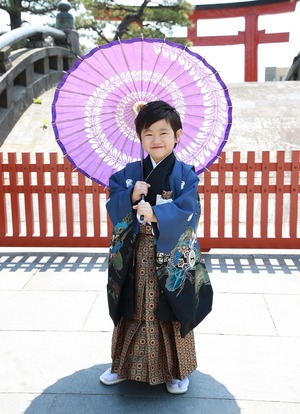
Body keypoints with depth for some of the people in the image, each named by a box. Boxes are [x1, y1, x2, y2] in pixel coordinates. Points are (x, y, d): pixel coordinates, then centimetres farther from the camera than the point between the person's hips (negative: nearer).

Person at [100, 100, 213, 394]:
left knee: (171, 313, 9)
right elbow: (113, 204, -2)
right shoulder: (129, 172, 4)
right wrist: (131, 196, -20)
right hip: (134, 256, 3)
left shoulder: (185, 174, -5)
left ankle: (177, 371, 30)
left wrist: (155, 214, -29)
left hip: (172, 258, -2)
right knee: (132, 312, 14)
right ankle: (124, 366, 34)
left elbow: (188, 210, -16)